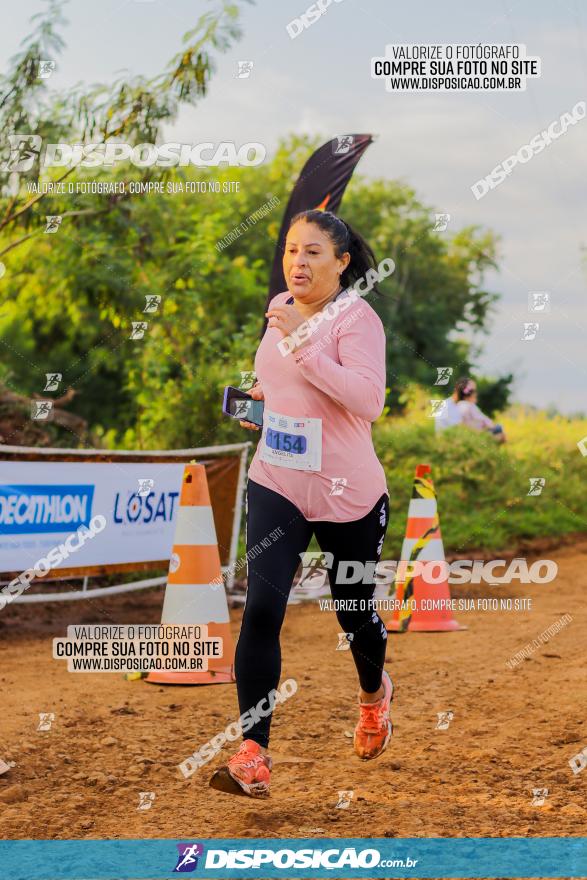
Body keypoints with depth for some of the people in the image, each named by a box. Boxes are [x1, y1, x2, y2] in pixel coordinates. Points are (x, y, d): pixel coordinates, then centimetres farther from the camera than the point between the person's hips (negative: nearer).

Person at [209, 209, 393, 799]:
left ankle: (374, 692, 49)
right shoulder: (280, 307, 5)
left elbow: (368, 401, -30)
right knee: (260, 609, -13)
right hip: (276, 485, 4)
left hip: (348, 495, -4)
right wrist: (260, 395, 4)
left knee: (355, 612, 14)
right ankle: (253, 757, -14)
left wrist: (301, 342, -31)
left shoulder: (357, 318, -15)